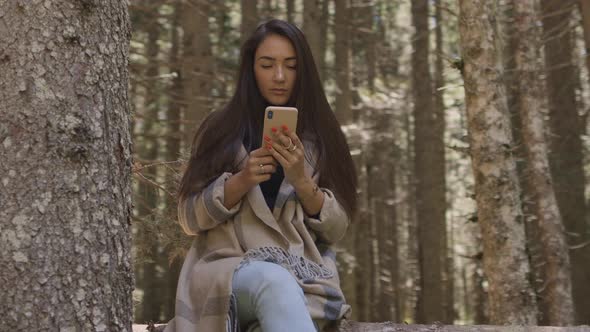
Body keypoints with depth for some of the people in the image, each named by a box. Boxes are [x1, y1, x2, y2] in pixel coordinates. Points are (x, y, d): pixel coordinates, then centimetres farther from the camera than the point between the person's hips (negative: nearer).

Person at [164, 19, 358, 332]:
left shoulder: (319, 136, 13)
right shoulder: (220, 129, 10)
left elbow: (335, 229, 8)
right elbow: (189, 218, 5)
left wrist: (301, 180, -11)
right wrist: (241, 181, -12)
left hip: (303, 273, 1)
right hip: (228, 267, 0)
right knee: (275, 282, -38)